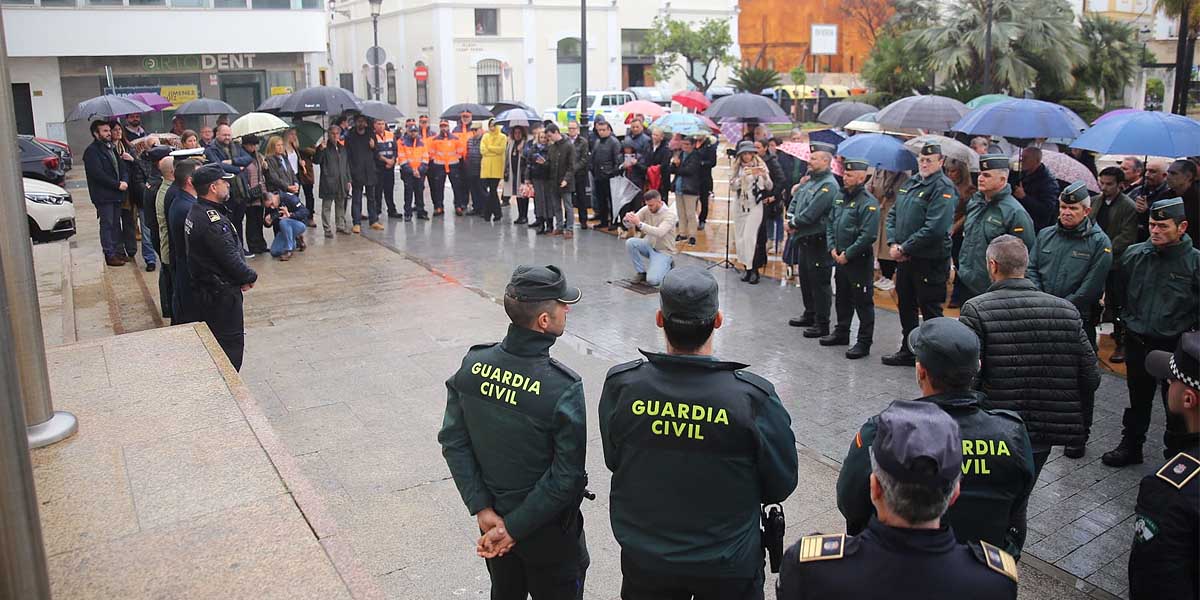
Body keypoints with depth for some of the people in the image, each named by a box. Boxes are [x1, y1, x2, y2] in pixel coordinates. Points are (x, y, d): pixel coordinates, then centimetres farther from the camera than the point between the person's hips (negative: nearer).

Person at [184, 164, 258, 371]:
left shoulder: (195, 211, 8)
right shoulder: (212, 220, -25)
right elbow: (230, 257, -24)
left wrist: (243, 276, 2)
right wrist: (250, 277, -7)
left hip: (204, 289, 10)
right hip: (222, 292, -10)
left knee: (213, 339, 19)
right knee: (231, 342, -1)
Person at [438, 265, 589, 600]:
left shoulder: (474, 364, -13)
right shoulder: (563, 388, -27)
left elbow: (453, 441, -9)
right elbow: (566, 477, -25)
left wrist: (482, 509, -7)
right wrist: (515, 527, -16)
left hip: (492, 516, 5)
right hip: (546, 533, -5)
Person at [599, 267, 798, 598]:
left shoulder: (621, 385, -21)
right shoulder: (754, 397, -26)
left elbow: (613, 460, -3)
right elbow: (780, 486, -11)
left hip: (644, 560, 2)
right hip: (728, 569, -1)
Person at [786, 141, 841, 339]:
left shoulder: (829, 185, -18)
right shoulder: (810, 180, 12)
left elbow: (811, 213, -22)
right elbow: (795, 200, 14)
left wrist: (793, 223, -9)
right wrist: (790, 219, -4)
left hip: (818, 242, -10)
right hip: (805, 239, 10)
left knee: (819, 283, -3)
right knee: (805, 278, 19)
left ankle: (822, 324, 5)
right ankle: (810, 315, 34)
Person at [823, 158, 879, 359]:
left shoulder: (868, 203, -17)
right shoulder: (841, 198, 9)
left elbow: (868, 235, -22)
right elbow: (830, 224, 15)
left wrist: (847, 254, -18)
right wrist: (832, 248, 1)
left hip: (860, 260, -8)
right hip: (840, 258, 8)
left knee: (863, 302, 0)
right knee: (842, 298, 20)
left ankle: (864, 342, 6)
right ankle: (841, 333, 34)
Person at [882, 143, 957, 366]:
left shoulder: (943, 188, -14)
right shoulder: (910, 183, 12)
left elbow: (934, 229, -23)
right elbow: (892, 214, 13)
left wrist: (904, 249, -18)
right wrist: (893, 244, -3)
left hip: (930, 262, -8)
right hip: (904, 258, 8)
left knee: (930, 310, 0)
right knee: (905, 306, 18)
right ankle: (908, 351, 32)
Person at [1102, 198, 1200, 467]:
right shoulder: (1134, 254, -2)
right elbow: (1119, 290, 14)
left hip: (1176, 346, -3)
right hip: (1137, 341, 3)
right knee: (1138, 400, 20)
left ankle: (1177, 453, 26)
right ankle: (1130, 446, 35)